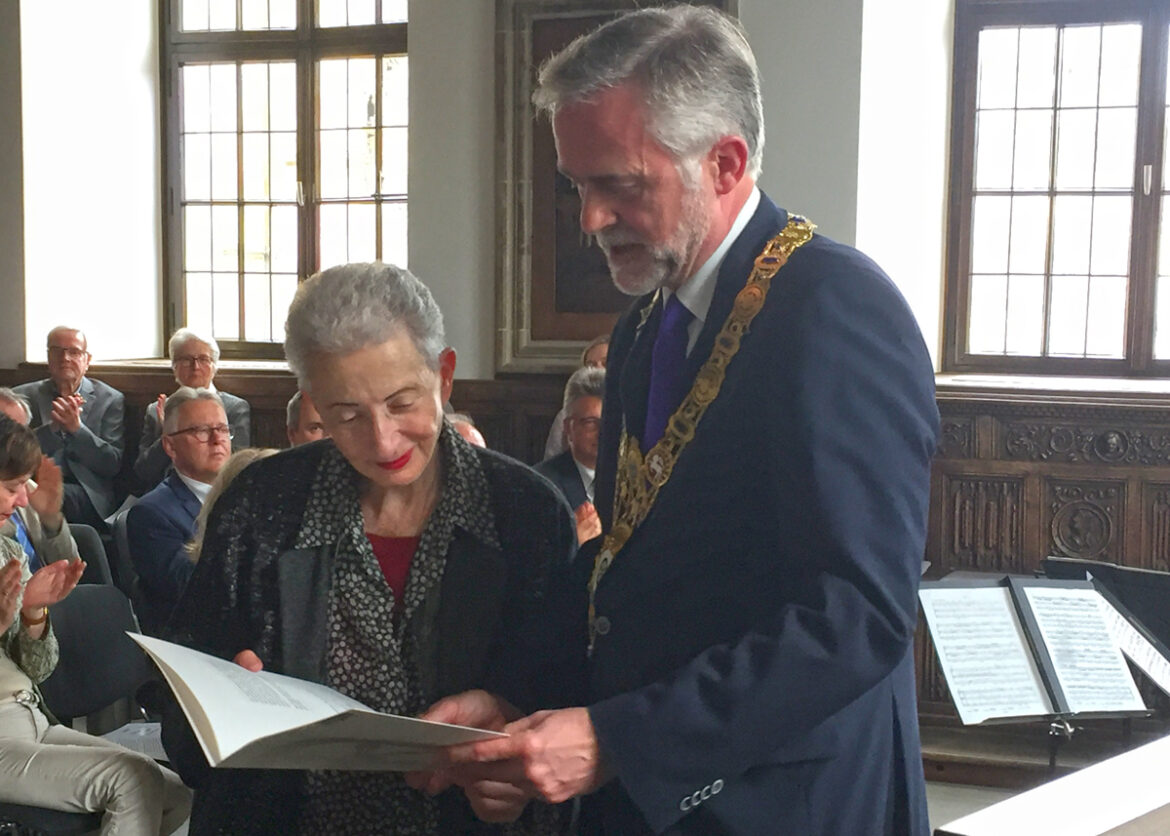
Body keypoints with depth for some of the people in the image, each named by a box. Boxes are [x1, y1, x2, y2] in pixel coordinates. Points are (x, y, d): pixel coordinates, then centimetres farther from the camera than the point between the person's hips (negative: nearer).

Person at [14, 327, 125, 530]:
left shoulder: (111, 400, 11)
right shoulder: (24, 397, 15)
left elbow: (113, 465, 2)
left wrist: (77, 428, -11)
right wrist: (54, 427, -12)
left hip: (87, 495, -1)